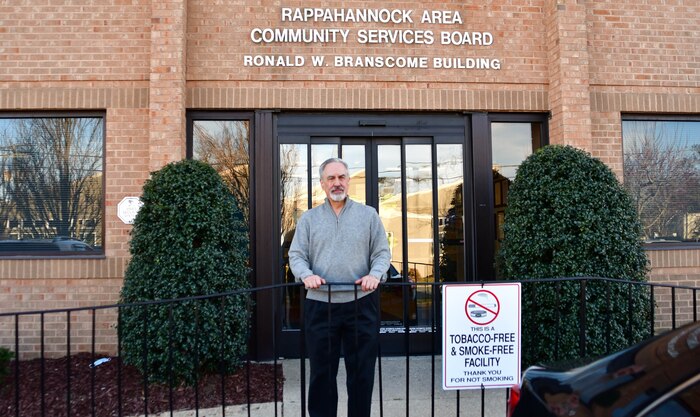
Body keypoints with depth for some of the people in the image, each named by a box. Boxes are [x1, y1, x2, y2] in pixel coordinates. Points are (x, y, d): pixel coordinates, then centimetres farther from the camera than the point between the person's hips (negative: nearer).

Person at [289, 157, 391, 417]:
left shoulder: (368, 215, 9)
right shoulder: (308, 218, 10)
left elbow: (382, 252, 6)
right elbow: (296, 255, 5)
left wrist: (375, 274, -14)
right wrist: (306, 275, -16)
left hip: (361, 304, 0)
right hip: (320, 305, 1)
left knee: (362, 371, 8)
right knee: (322, 372, 8)